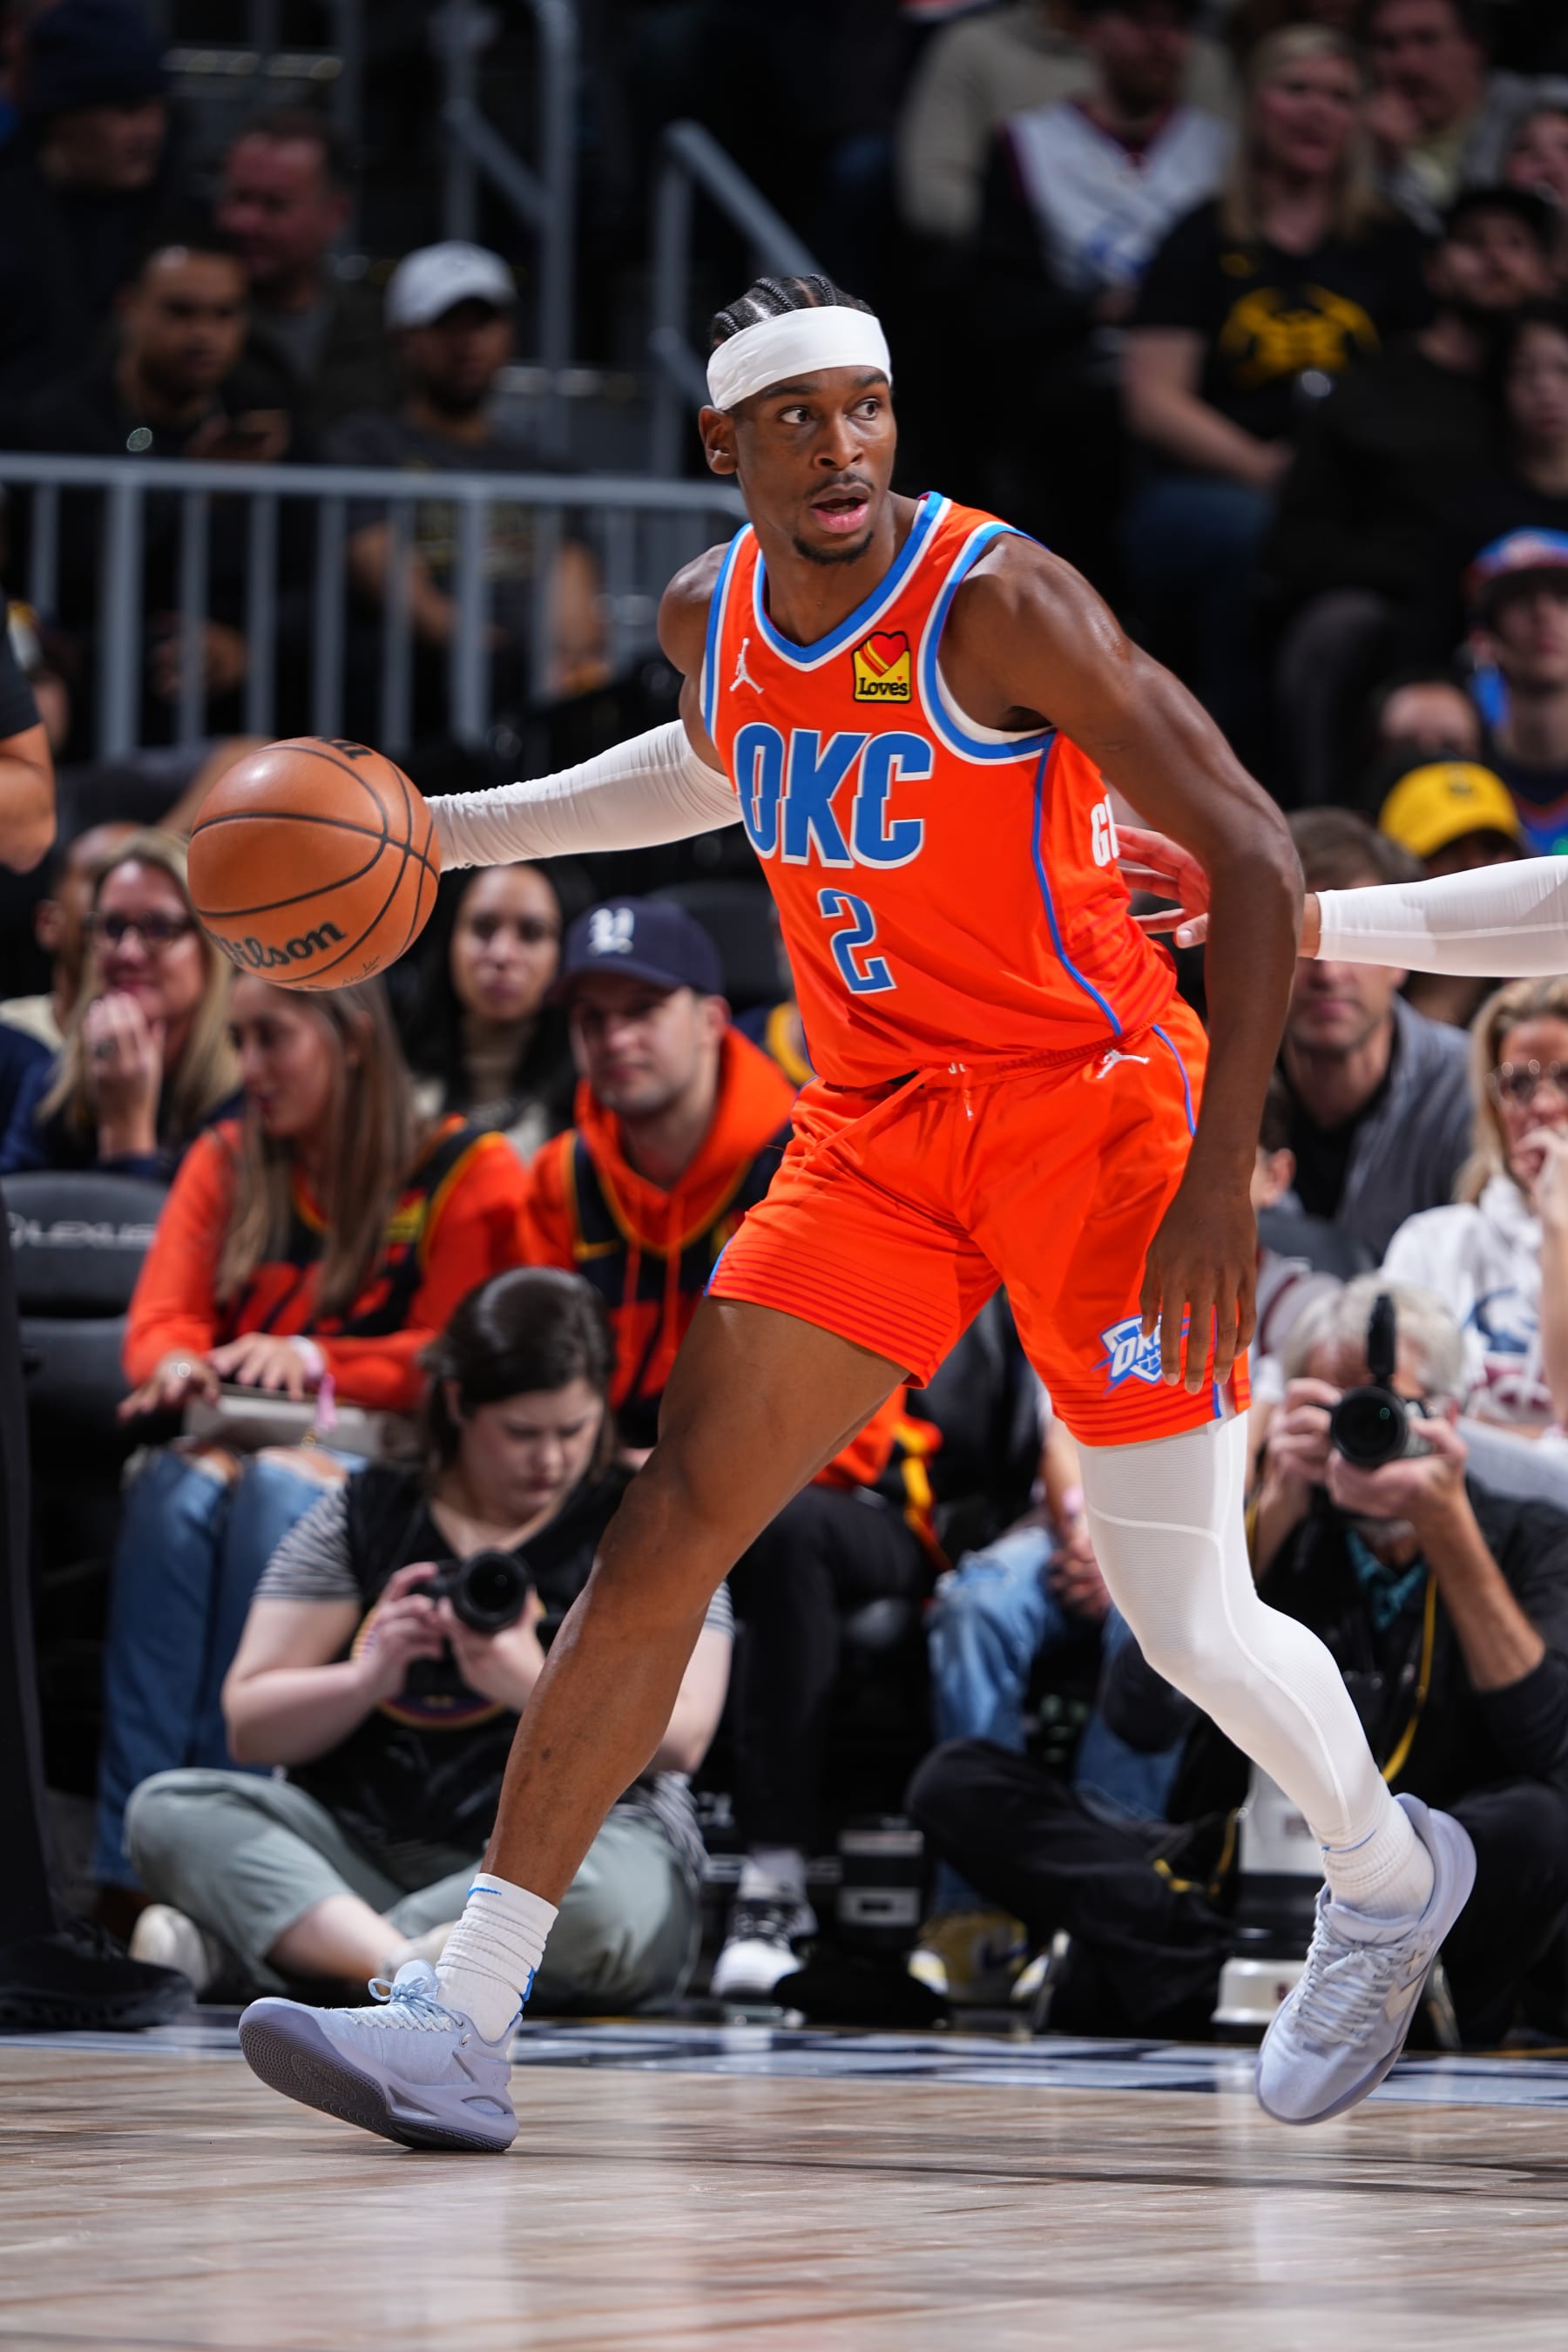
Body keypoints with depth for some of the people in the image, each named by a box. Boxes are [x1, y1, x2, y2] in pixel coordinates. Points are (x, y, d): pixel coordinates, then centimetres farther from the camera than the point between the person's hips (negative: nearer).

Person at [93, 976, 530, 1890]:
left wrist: (312, 1361, -17)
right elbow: (161, 1322, 5)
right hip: (240, 1434, 3)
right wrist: (180, 1367, -19)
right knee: (178, 1489, -33)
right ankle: (131, 1867, -42)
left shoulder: (468, 1172, 2)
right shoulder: (225, 1163, 15)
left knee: (280, 1492, -37)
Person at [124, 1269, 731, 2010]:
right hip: (362, 1853, 2)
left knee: (604, 1895, -40)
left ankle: (219, 1945, -37)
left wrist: (538, 1687, -22)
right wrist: (366, 1679, -14)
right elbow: (249, 1725, 6)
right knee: (167, 1809, -23)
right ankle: (403, 1965, -47)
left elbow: (679, 1738, -4)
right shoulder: (366, 1513, 12)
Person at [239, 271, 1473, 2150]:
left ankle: (1389, 1879, 30)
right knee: (667, 1530, -7)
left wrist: (1221, 1174, -22)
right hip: (876, 1130, 6)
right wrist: (456, 830, 22)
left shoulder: (996, 600, -18)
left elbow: (1248, 850, -17)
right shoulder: (710, 617, 2)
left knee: (1185, 1616, -3)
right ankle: (462, 2025, -9)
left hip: (1089, 1104, -5)